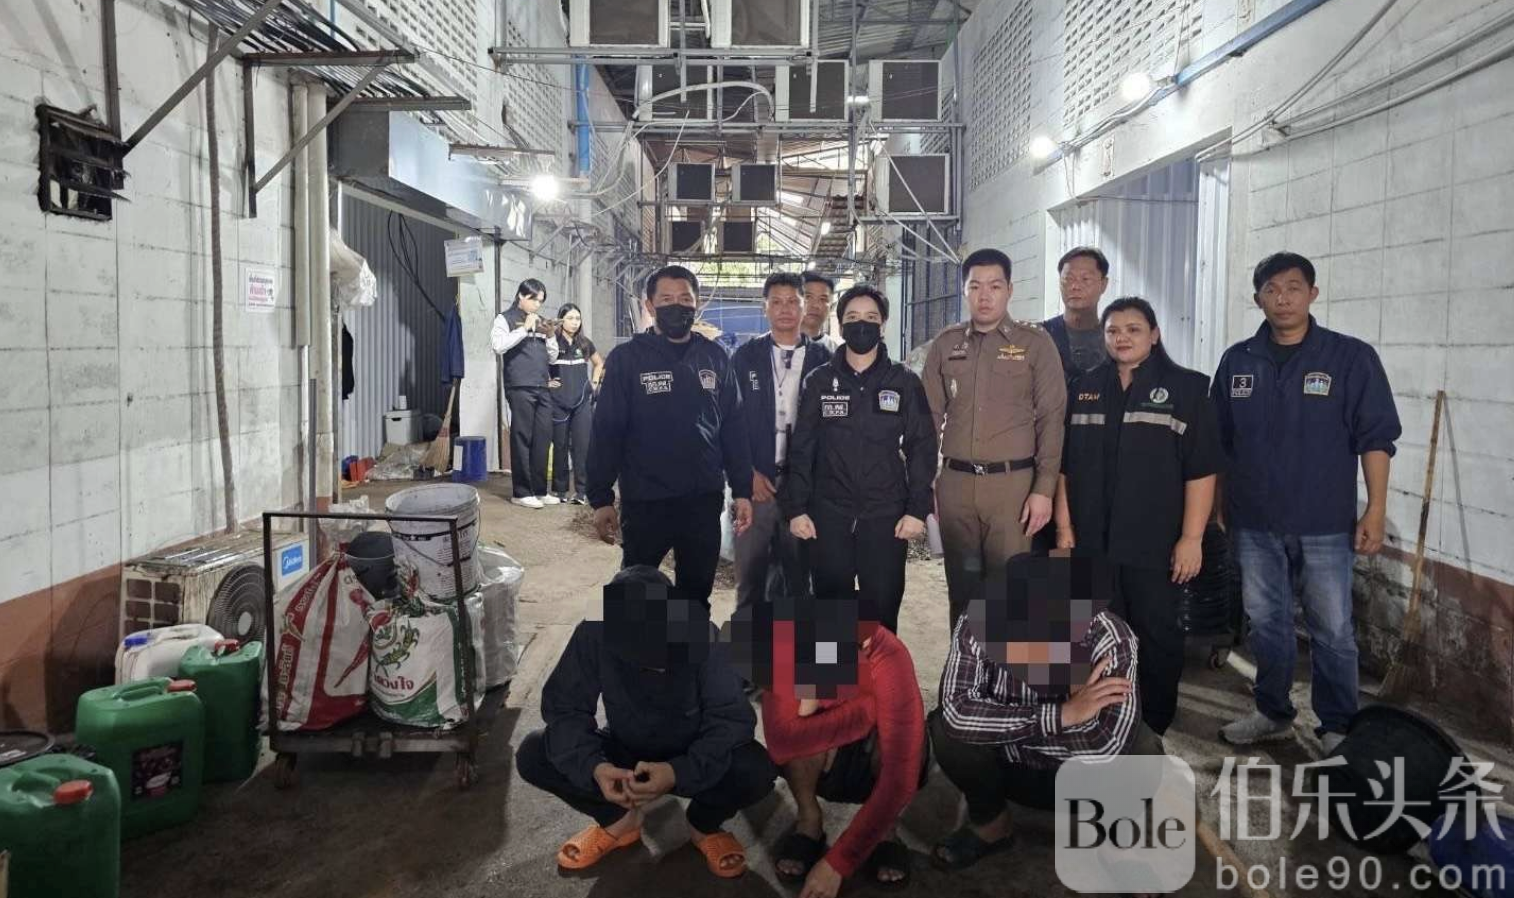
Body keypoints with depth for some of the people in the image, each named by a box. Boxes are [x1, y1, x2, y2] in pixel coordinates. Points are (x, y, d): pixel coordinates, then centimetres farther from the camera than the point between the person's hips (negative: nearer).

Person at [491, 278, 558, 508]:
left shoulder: (539, 321, 21)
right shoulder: (506, 318, 5)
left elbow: (551, 358, 22)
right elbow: (498, 345, -14)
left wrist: (549, 336, 6)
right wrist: (525, 329, -13)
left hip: (542, 387, 6)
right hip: (520, 387, -6)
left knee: (543, 438, 3)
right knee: (522, 439, -4)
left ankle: (539, 490, 10)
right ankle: (521, 492, 1)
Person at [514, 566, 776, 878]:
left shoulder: (699, 634, -30)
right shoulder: (594, 634, -27)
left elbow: (733, 717, -28)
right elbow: (564, 707, -18)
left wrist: (680, 771, -43)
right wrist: (593, 766, -37)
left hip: (691, 759, -2)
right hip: (626, 751, 2)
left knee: (757, 771, -31)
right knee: (532, 755, -20)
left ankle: (704, 825, 4)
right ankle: (618, 820, 6)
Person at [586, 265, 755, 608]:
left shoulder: (715, 358, 5)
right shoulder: (626, 358, -4)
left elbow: (733, 428, 6)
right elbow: (606, 431, -6)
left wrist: (742, 490, 2)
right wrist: (601, 498, -9)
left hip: (704, 500, 3)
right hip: (644, 502, -2)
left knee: (697, 595, 15)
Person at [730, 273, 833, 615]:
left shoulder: (822, 359, 5)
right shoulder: (745, 356, 5)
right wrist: (748, 473, -6)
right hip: (757, 481, 0)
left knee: (799, 572, 6)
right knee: (751, 569, 3)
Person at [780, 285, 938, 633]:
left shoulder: (905, 382, 4)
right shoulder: (818, 382, 6)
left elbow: (922, 447, 2)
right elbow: (801, 449, 5)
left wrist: (917, 509, -5)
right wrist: (796, 508, -2)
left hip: (886, 516, 0)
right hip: (827, 516, 1)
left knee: (882, 612, 4)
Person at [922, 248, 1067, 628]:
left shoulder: (1035, 343, 0)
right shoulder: (945, 344, 9)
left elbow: (1051, 419, -2)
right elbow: (930, 416, 10)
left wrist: (1044, 489, -8)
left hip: (1012, 482, -3)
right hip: (955, 482, 3)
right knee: (961, 588, 11)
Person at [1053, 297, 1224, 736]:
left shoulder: (1185, 388, -2)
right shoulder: (1084, 389, 8)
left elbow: (1201, 470, -6)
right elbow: (1065, 466, 9)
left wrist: (1191, 538, -11)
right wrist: (1064, 528, 4)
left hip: (1155, 542, -3)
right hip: (1092, 541, 3)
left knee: (1157, 635, 6)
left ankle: (1153, 730, 21)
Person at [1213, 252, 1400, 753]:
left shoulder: (1351, 358, -3)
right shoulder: (1237, 361, 6)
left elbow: (1375, 439, -4)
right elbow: (1218, 442, 11)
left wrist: (1376, 510, -9)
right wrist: (1215, 505, 9)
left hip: (1324, 524, -3)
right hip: (1254, 523, 3)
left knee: (1332, 631, 5)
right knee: (1265, 623, 13)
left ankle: (1339, 727, 19)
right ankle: (1273, 713, 29)